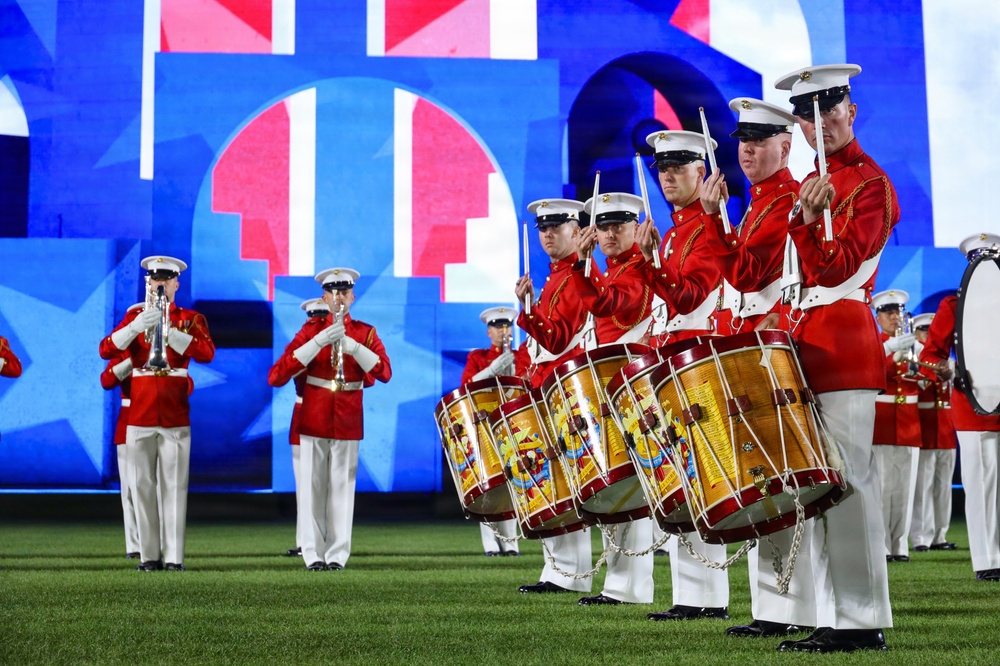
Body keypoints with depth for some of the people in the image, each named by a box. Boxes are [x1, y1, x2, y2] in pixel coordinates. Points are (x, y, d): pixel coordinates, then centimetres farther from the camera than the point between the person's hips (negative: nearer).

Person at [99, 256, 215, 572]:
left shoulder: (191, 318, 6)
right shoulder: (134, 316, 11)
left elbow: (207, 353, -13)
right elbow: (106, 350, -4)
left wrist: (168, 331, -24)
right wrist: (137, 326, -21)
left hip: (176, 413, -2)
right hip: (140, 411, 2)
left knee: (174, 484, -4)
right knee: (142, 485, 1)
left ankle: (174, 555, -3)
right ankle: (149, 554, 5)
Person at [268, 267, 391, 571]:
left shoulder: (365, 332, 5)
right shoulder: (311, 328, 3)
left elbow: (385, 372, -11)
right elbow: (276, 376, -10)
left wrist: (352, 346, -25)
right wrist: (319, 342, -20)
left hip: (348, 421, 0)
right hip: (313, 419, 0)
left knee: (342, 487, 0)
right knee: (313, 487, 0)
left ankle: (337, 555, 4)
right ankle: (314, 555, 4)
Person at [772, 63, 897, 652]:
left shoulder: (872, 183, -6)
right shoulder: (814, 184, 20)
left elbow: (837, 268, -17)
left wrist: (811, 220, -33)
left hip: (843, 343, -9)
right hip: (806, 344, 9)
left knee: (849, 481, -9)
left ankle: (862, 623, -5)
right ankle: (835, 620, 14)